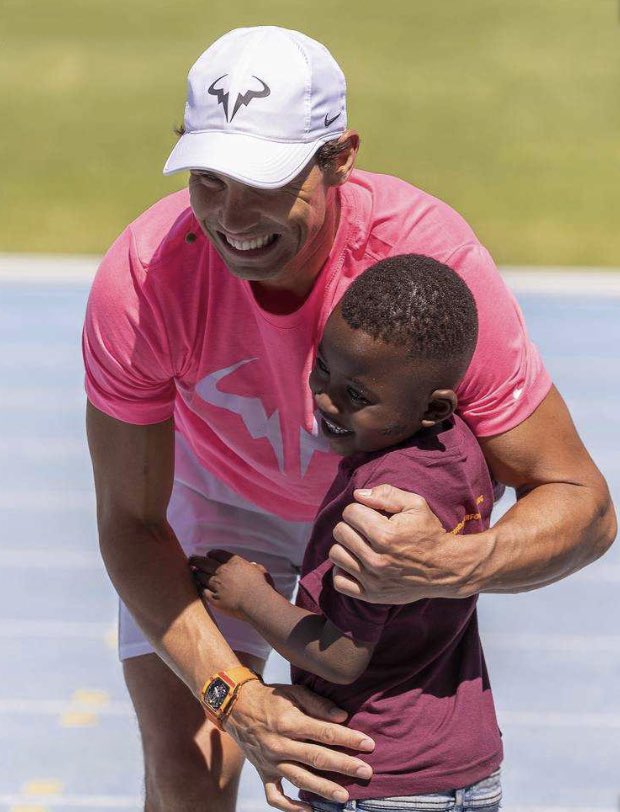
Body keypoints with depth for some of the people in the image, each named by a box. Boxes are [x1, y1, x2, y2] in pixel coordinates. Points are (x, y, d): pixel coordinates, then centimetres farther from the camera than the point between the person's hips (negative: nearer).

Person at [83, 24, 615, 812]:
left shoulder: (432, 258, -39)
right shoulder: (140, 277, -36)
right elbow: (130, 522, -25)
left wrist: (452, 566, -54)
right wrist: (235, 698, -39)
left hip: (396, 498, 0)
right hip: (216, 490, 0)